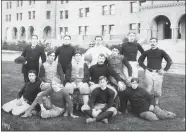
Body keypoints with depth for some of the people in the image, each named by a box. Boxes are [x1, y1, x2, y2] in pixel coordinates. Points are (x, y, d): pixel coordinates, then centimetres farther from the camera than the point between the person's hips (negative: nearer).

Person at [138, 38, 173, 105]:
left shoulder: (161, 52, 1)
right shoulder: (147, 52, 6)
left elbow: (170, 61, 0)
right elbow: (140, 60, 18)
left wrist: (165, 70, -5)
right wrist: (145, 68, 10)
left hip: (158, 73, -1)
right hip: (149, 73, 1)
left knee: (157, 91, 4)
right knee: (149, 90, 1)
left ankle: (156, 103, 23)